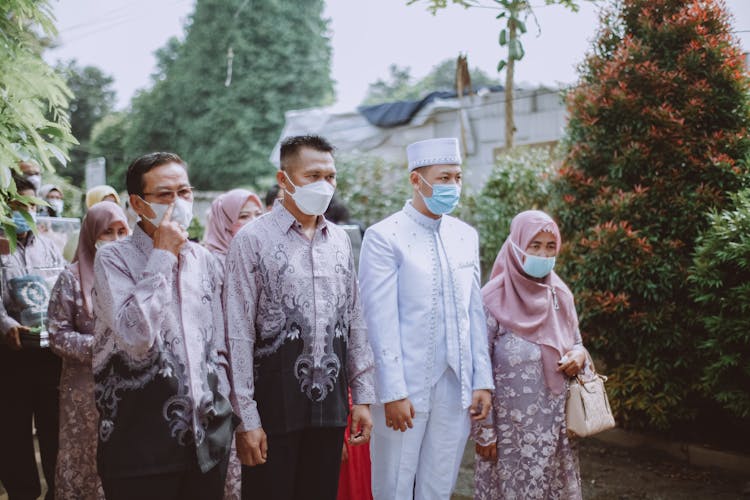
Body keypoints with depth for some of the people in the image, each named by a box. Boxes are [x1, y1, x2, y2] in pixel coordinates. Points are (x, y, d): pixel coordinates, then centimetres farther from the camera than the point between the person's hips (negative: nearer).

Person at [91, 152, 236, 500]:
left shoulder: (204, 260, 10)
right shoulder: (113, 259, -6)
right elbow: (135, 337, -22)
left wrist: (224, 412, 10)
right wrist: (162, 256, -15)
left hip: (208, 437, 5)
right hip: (141, 442, -5)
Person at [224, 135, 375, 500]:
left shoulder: (339, 241, 10)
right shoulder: (253, 240, -8)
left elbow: (354, 323, 14)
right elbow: (238, 337, -10)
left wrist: (362, 397, 10)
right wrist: (247, 419, -13)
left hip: (330, 405, 5)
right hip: (275, 407, -5)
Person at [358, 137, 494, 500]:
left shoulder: (466, 236, 10)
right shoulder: (384, 237, -7)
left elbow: (474, 313, 11)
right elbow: (381, 322, -11)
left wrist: (483, 382, 6)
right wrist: (394, 392, -14)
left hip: (456, 387, 5)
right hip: (405, 387, -5)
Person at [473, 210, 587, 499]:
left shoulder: (561, 296, 4)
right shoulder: (493, 300, -12)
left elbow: (576, 344, 17)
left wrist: (579, 355, -8)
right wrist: (483, 432, -10)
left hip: (556, 424, 5)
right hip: (510, 427, -5)